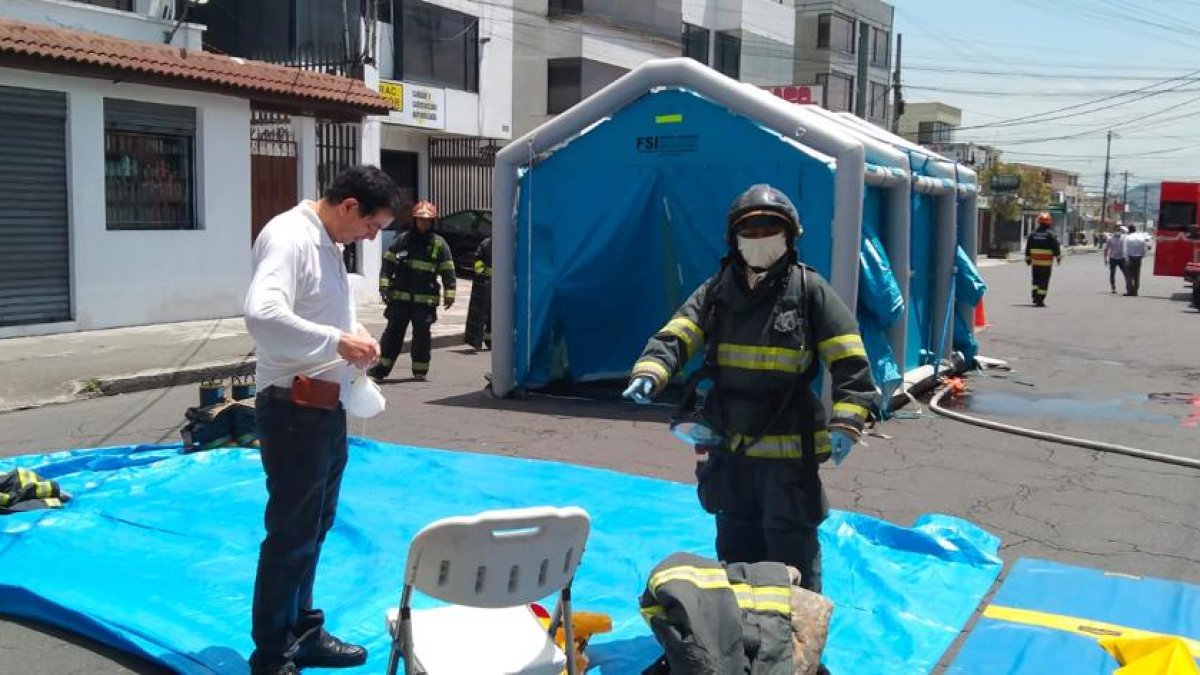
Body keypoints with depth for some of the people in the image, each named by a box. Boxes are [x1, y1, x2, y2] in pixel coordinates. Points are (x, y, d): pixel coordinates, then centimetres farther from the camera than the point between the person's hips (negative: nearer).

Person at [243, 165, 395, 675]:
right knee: (291, 535, 0)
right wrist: (336, 342, -27)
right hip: (293, 409, -10)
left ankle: (302, 632, 34)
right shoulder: (288, 237, -18)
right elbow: (261, 315, -34)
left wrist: (355, 331, 6)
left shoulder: (327, 243, 12)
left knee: (315, 528, 19)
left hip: (326, 407, 10)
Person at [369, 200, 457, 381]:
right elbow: (388, 263, 7)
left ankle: (420, 370, 16)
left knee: (422, 334, 4)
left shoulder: (439, 244, 4)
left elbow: (448, 271, 5)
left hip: (426, 300, 0)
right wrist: (384, 286, -1)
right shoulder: (403, 239, 4)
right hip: (400, 297, 0)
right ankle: (380, 369, 1)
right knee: (393, 331, 0)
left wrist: (449, 294, 0)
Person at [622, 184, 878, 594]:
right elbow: (675, 337, -5)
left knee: (792, 546, 4)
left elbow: (850, 362, -9)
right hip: (727, 446, 5)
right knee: (736, 544, 19)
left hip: (788, 449, -4)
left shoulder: (809, 290, -5)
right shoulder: (717, 291, 6)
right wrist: (650, 372, -26)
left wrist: (847, 422, -20)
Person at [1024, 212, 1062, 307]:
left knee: (1036, 280, 18)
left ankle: (1035, 296, 8)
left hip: (1035, 261, 4)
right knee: (1044, 281, -1)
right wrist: (1058, 257, 7)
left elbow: (1028, 248, 8)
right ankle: (1040, 300, -4)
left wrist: (1028, 259, 16)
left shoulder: (1033, 234, 4)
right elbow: (1056, 247, -6)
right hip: (1047, 263, -4)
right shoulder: (1050, 234, -8)